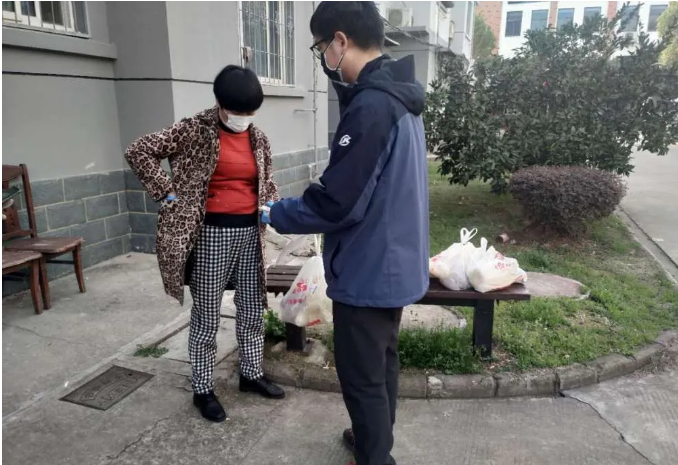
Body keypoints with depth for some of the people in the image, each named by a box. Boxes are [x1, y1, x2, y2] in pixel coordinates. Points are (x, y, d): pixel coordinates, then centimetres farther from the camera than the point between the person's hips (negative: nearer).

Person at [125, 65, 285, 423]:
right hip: (212, 234, -5)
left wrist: (273, 206, 0)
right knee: (207, 316, 6)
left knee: (253, 310, 15)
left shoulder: (258, 139, 8)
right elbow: (139, 151, -9)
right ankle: (202, 389, 24)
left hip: (250, 233, 6)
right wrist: (170, 193, -13)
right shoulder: (195, 130, -8)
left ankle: (251, 374, 35)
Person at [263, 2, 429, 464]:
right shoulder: (399, 97, 8)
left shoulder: (370, 106, -24)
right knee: (383, 362, 25)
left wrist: (274, 214, -8)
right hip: (397, 264, 10)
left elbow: (335, 204, -23)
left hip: (369, 272, -10)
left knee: (362, 378, 8)